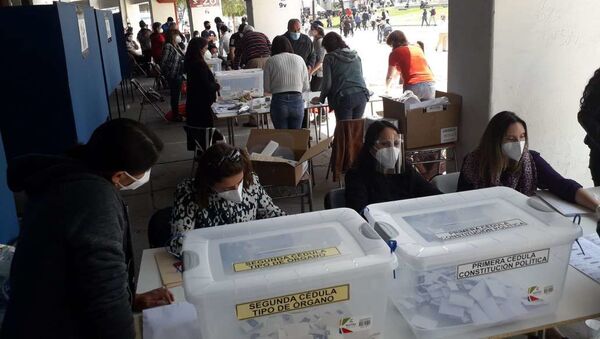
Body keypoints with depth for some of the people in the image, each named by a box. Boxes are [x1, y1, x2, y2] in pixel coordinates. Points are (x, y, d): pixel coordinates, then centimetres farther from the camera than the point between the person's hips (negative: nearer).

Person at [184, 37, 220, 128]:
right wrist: (217, 86, -4)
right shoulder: (200, 64, -20)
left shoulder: (190, 62, 8)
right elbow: (207, 86, -21)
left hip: (192, 102, 9)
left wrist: (214, 84, 12)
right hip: (202, 104, -9)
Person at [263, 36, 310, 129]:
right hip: (297, 101, 2)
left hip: (279, 102, -2)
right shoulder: (299, 59, 7)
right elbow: (306, 87, 7)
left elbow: (267, 88, 0)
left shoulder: (271, 61, 2)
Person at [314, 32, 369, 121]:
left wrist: (321, 98, 12)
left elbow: (327, 83, -2)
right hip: (362, 95, 5)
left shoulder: (330, 57, 3)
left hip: (344, 98, -5)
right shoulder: (356, 56, 18)